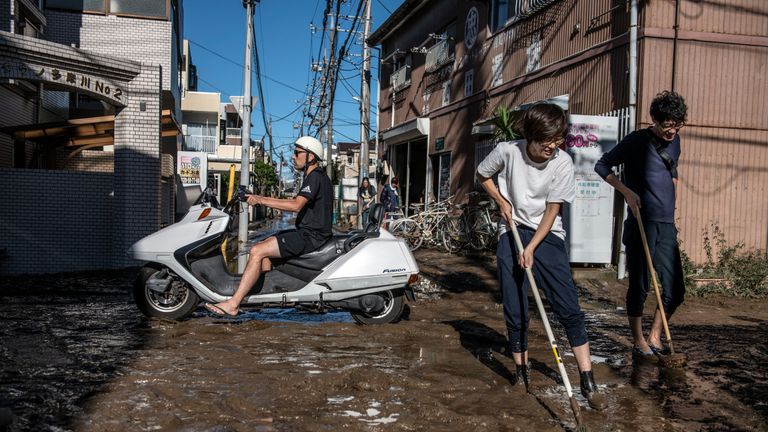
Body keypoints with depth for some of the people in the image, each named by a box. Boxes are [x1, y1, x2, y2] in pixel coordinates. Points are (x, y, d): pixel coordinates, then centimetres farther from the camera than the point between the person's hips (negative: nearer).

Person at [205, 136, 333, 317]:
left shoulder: (316, 177, -15)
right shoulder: (313, 176, 18)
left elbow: (296, 206, -28)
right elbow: (296, 202, 22)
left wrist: (261, 200, -25)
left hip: (311, 235, -11)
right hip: (307, 232, 11)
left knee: (257, 251, -16)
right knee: (261, 246, 14)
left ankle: (233, 304, -16)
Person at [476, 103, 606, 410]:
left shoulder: (562, 163, -12)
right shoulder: (508, 151, -10)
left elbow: (552, 210, -11)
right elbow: (482, 175, 10)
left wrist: (531, 248, -18)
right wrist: (502, 202, -3)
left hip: (547, 235, -1)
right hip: (511, 232, 1)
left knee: (569, 308, -8)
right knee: (515, 312, 3)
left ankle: (588, 382, -2)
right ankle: (522, 373, 21)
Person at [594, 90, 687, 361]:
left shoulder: (674, 141, 12)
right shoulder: (637, 140, -6)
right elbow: (602, 166, -4)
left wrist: (668, 203, 17)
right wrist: (627, 192, -14)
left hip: (667, 226, 6)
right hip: (641, 225, -6)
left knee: (675, 290, 6)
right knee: (639, 286, 1)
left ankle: (655, 339, 22)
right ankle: (639, 343, 14)